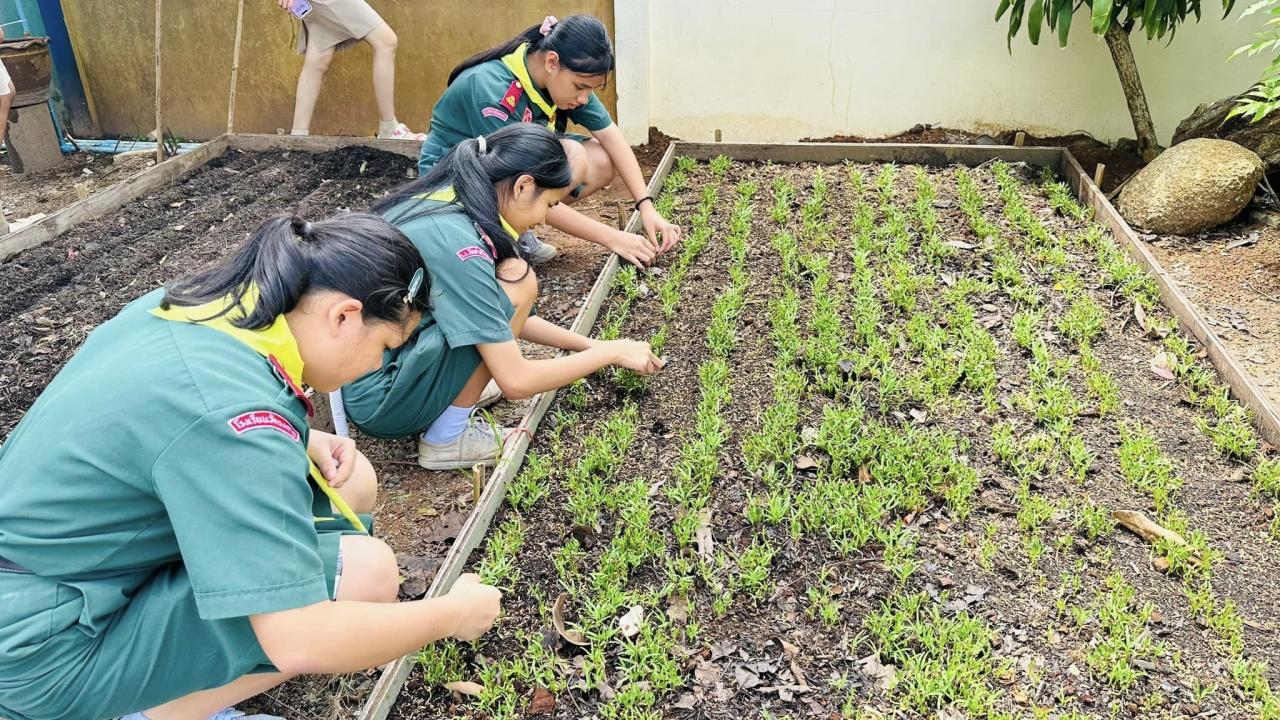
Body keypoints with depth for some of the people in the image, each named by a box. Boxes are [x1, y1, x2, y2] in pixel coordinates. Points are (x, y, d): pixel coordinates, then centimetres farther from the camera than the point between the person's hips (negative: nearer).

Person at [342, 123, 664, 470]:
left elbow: (502, 316, 13)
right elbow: (516, 381, -22)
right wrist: (611, 352, -10)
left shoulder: (441, 198, 1)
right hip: (377, 400, -9)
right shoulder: (457, 245, -26)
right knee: (516, 282, -16)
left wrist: (588, 344, 10)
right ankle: (446, 439, -6)